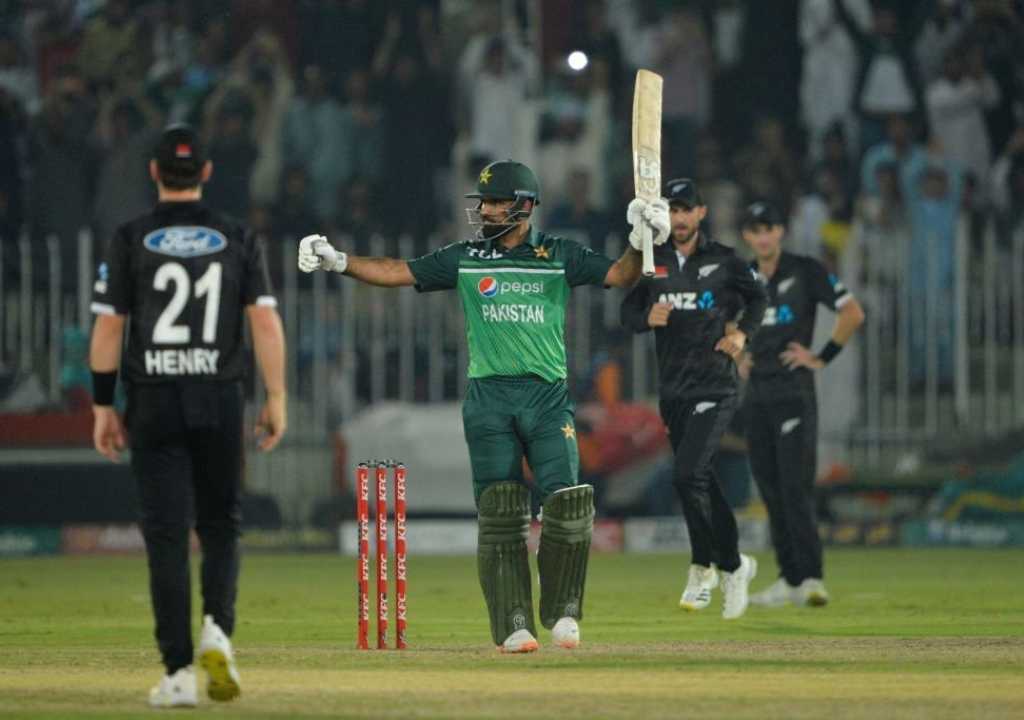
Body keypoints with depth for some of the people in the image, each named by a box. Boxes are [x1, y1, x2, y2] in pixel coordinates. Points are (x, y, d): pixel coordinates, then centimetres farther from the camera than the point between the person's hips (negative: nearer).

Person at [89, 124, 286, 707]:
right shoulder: (238, 239, 3)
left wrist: (103, 407, 3)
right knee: (221, 525, 14)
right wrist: (277, 399, -3)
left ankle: (179, 671, -5)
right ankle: (217, 631, -11)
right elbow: (266, 321, -5)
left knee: (167, 534, 0)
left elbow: (108, 327, -3)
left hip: (154, 404, -1)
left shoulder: (131, 240, -1)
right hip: (220, 398, 1)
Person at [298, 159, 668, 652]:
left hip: (547, 395, -1)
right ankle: (513, 626, -1)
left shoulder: (559, 256, 8)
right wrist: (338, 261, -1)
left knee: (566, 502, -12)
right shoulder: (465, 259, 11)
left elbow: (619, 276, 1)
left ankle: (561, 613, 5)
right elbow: (399, 273, 9)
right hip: (489, 398, 1)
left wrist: (640, 244, -18)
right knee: (499, 514, -5)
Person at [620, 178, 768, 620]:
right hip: (672, 391, 5)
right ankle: (734, 566, 26)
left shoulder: (724, 261, -1)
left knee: (688, 474, -19)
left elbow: (757, 298, 14)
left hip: (714, 388, -5)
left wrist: (742, 332, -3)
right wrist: (647, 318, -9)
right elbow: (628, 311, 12)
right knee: (702, 481, 11)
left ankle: (703, 568, -7)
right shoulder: (653, 262, 7)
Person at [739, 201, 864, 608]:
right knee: (770, 490, 6)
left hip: (794, 393, -6)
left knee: (796, 487, -15)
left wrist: (822, 358, -9)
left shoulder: (805, 271, -4)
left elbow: (853, 313, -7)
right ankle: (790, 580, 12)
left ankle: (811, 579, -21)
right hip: (757, 395, 6)